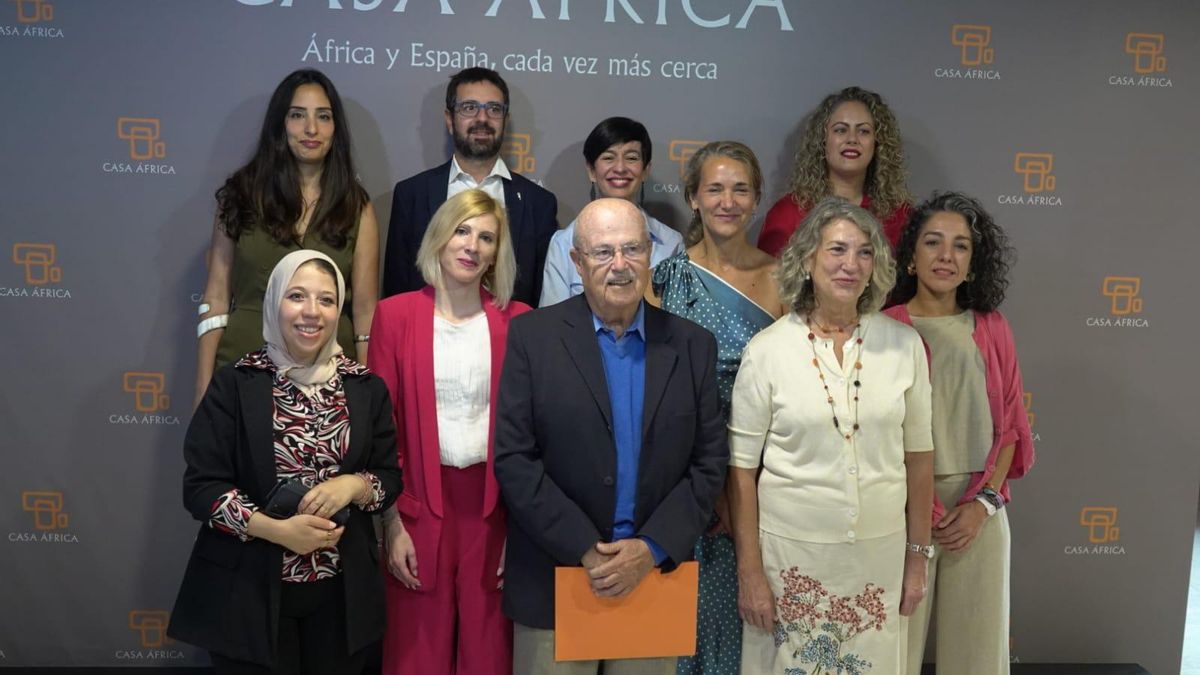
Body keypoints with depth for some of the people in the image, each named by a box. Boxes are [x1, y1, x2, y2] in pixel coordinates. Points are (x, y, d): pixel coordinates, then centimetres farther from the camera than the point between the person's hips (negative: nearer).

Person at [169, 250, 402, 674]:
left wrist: (353, 485, -14)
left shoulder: (367, 389, 4)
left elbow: (390, 478, 7)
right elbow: (200, 486, -7)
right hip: (249, 595, -2)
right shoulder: (235, 385, -4)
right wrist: (276, 529, -19)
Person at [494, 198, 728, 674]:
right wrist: (586, 551, -14)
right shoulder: (531, 336, -4)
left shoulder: (692, 345, 3)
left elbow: (709, 462, 1)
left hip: (655, 576, 2)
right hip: (556, 578, -2)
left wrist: (652, 548, -10)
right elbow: (513, 458, -9)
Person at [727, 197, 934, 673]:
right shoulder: (767, 350, -9)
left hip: (880, 553, 2)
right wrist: (749, 572, -6)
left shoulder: (904, 344, -3)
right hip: (791, 552, -2)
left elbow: (918, 456, 4)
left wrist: (917, 558, 7)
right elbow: (741, 469, -5)